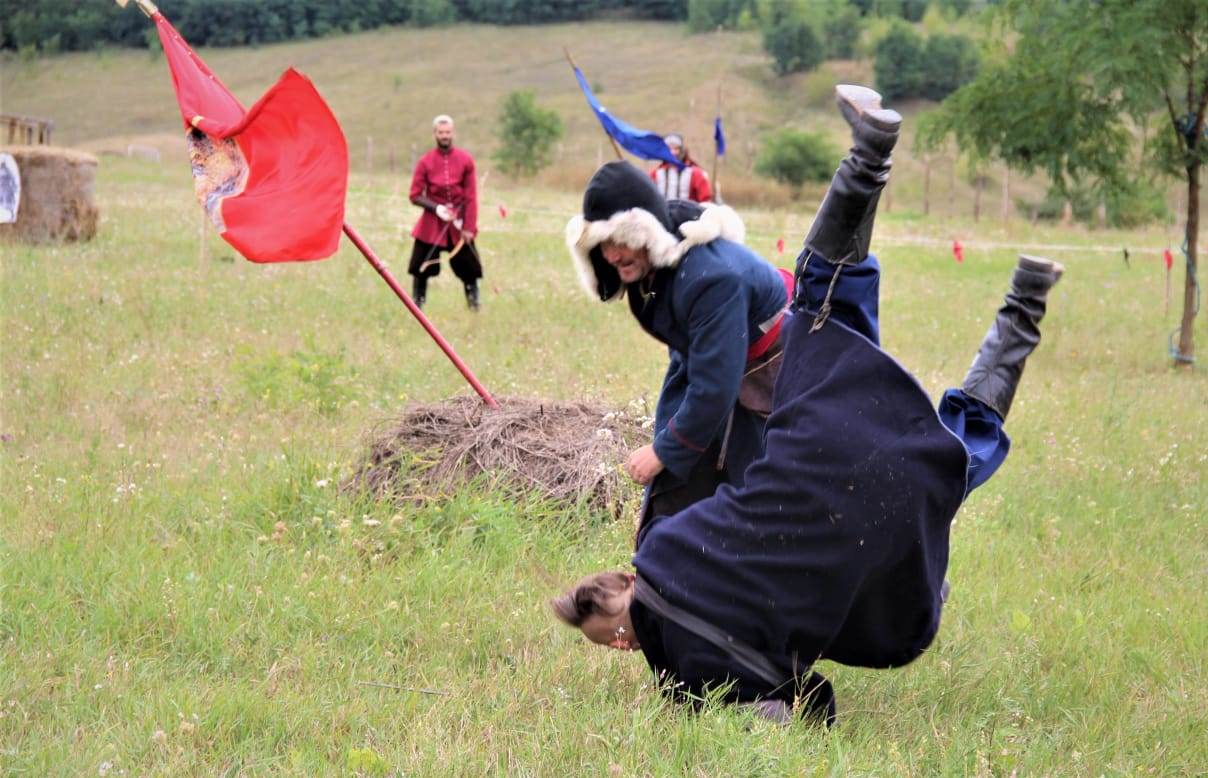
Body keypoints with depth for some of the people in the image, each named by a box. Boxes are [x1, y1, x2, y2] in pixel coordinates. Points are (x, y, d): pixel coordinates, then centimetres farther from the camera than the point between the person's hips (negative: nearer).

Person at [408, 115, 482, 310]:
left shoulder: (465, 160, -4)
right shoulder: (425, 162, -5)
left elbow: (471, 197, -2)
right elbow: (415, 196, -2)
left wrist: (469, 227, -7)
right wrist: (437, 208, -17)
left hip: (458, 222, 0)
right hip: (431, 223, 0)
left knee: (469, 268, 2)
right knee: (421, 268, -1)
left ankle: (474, 305, 15)